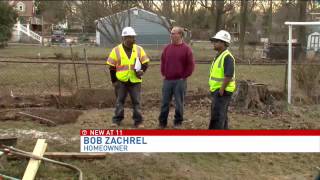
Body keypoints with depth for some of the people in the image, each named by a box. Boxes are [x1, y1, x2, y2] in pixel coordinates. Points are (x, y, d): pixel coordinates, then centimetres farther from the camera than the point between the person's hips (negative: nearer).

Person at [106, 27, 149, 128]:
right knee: (119, 101, 9)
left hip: (135, 81, 1)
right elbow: (112, 67, 1)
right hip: (121, 81, -1)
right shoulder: (116, 50, -2)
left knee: (136, 102, 4)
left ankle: (138, 121, 12)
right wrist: (114, 81, -2)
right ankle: (117, 120, 21)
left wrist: (142, 71, -13)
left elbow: (145, 63, 7)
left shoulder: (139, 49, 3)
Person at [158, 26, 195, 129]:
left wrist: (184, 76, -5)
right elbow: (163, 62, 18)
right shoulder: (167, 48, 8)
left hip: (180, 81, -4)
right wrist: (163, 74, 10)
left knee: (179, 103, 4)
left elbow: (190, 65, -4)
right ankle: (162, 122, 16)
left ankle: (178, 122, 17)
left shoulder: (186, 49, -4)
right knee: (165, 102, 7)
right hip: (167, 80, 4)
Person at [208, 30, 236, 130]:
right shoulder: (219, 56, 15)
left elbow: (228, 76, -25)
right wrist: (213, 90, 18)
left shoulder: (227, 57, -17)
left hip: (222, 92, -10)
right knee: (222, 117, 15)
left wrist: (221, 90, -23)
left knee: (217, 117, -10)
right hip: (217, 91, 10)